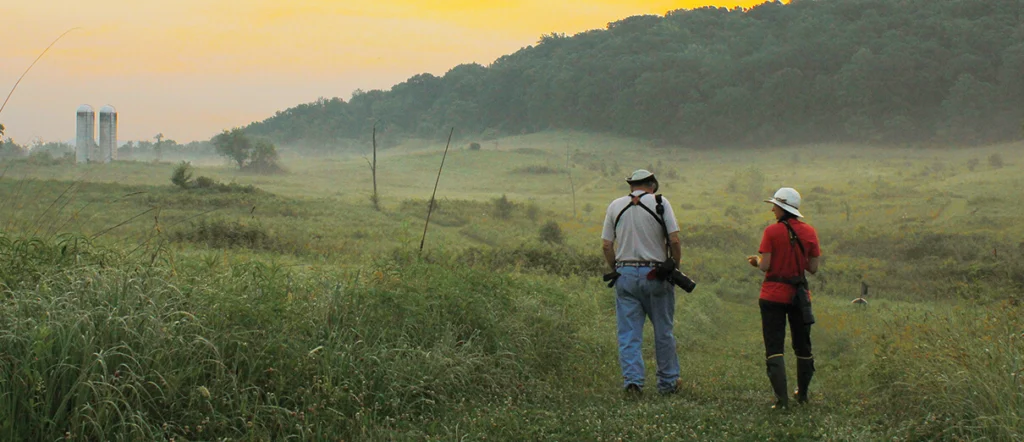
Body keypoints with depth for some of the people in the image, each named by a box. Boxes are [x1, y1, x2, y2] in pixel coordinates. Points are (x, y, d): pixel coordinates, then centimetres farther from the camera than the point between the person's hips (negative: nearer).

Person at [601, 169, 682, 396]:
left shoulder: (615, 206, 7)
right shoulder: (660, 203, -1)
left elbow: (606, 246, 4)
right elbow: (674, 240, -8)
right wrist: (675, 267, 3)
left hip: (625, 274, 2)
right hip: (655, 274, -2)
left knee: (628, 332, 4)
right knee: (663, 331, 10)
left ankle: (632, 379, -6)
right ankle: (668, 382, 17)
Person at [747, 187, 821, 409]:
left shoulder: (772, 231, -11)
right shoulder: (809, 232, 0)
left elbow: (765, 266, -14)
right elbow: (813, 268, 1)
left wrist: (756, 260, 8)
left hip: (773, 295, -4)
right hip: (800, 295, 4)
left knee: (774, 347, 0)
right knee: (802, 346, 17)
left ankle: (781, 397, -10)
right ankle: (802, 394, 28)